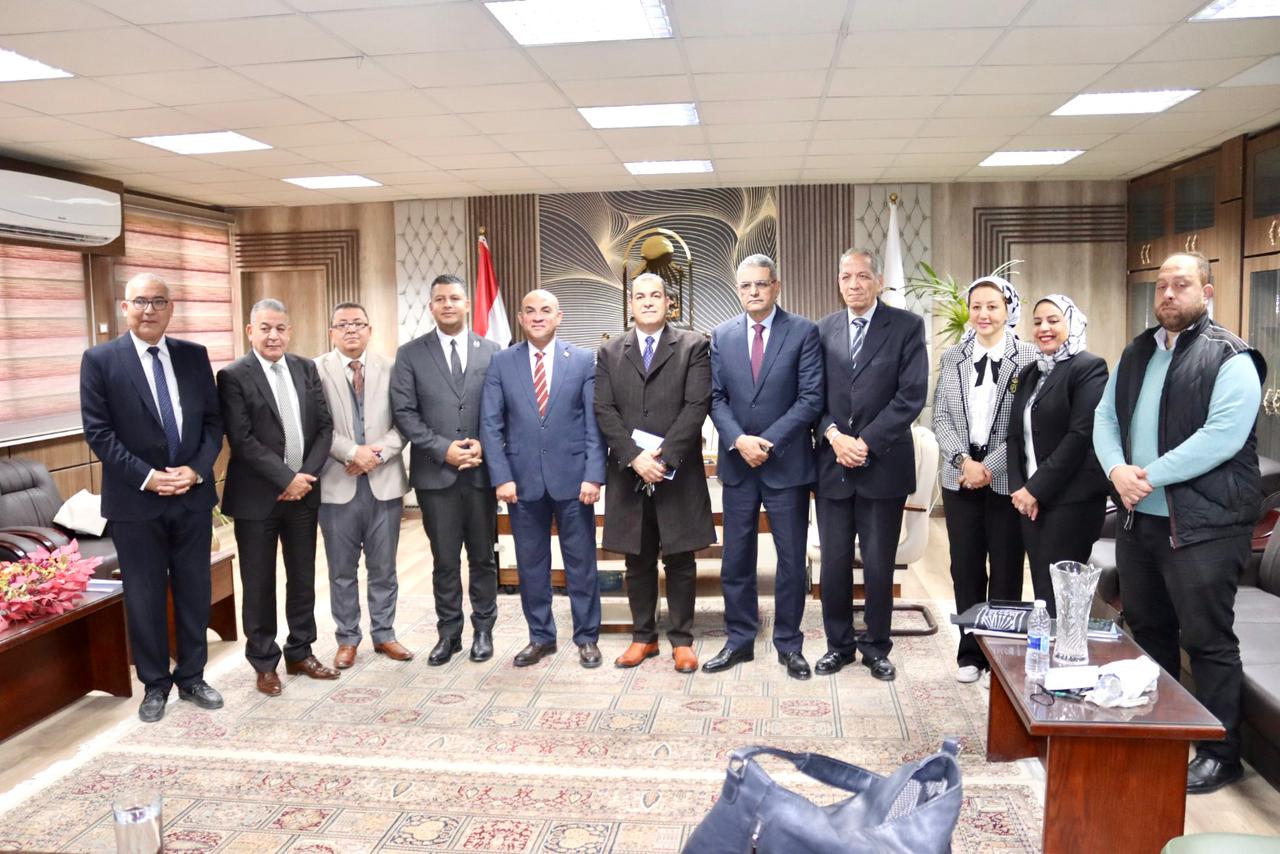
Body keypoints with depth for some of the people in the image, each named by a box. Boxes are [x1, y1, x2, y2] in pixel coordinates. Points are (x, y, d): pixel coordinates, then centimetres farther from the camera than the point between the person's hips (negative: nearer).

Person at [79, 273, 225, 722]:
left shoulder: (194, 355, 6)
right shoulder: (100, 360, -3)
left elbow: (213, 420, 5)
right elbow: (98, 431, -8)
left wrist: (196, 469, -10)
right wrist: (147, 477, -15)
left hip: (193, 496, 3)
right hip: (135, 500, -3)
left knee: (194, 592, 11)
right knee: (144, 597, 8)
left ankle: (191, 677, 27)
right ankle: (154, 684, 24)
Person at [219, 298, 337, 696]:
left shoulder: (307, 369, 7)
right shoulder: (234, 376, -8)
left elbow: (324, 426, 4)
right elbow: (242, 439, -15)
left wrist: (306, 475, -8)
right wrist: (286, 478, -17)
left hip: (303, 491, 4)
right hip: (257, 496, -4)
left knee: (302, 578, 13)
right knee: (259, 584, 6)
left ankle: (300, 653, 28)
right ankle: (265, 663, 20)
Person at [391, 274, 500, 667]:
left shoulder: (491, 351, 5)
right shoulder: (411, 354, 3)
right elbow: (405, 413, -3)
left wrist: (484, 445, -11)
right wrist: (443, 449, -12)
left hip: (481, 471, 1)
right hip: (435, 473, -1)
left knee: (483, 557, 10)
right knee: (445, 561, 8)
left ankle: (483, 629, 24)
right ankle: (449, 632, 20)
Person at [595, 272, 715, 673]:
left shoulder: (694, 346, 2)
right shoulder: (610, 352, 9)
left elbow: (696, 406, -8)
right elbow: (604, 411, 1)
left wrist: (664, 457, -16)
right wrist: (635, 458, -12)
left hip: (678, 473, -2)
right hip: (628, 474, 2)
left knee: (680, 561, 6)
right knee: (637, 562, 10)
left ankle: (682, 640, 17)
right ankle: (643, 637, 22)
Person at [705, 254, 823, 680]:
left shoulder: (804, 331, -4)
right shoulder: (722, 335, 5)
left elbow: (811, 398, -9)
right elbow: (716, 398, 3)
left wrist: (767, 441, -15)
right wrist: (739, 440, -13)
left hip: (787, 463, -2)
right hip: (737, 464, 3)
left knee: (792, 561, 7)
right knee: (736, 560, 9)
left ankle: (789, 644, 22)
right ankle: (739, 640, 23)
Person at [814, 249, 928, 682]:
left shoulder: (907, 326, -1)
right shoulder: (823, 330, 8)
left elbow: (911, 394, -8)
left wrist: (866, 442, -14)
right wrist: (833, 436, -11)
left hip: (883, 465, -2)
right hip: (832, 465, 3)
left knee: (879, 565, 6)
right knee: (834, 563, 8)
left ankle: (876, 646, 24)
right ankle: (839, 643, 24)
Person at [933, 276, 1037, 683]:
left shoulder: (1028, 357, -3)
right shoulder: (952, 357, 7)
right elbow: (941, 417, 3)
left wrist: (990, 466, -13)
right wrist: (964, 461, -11)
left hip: (1007, 479, -2)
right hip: (959, 478, 3)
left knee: (1006, 569, 6)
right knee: (965, 568, 8)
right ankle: (970, 652, 20)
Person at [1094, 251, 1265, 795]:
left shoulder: (1230, 358, -9)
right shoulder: (1136, 354, 13)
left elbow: (1222, 437, -20)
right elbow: (1105, 418, 9)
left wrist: (1151, 475, -19)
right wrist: (1117, 470, -10)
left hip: (1203, 524, -7)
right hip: (1137, 518, 7)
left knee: (1208, 640, 1)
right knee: (1147, 630, 17)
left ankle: (1221, 755, 16)